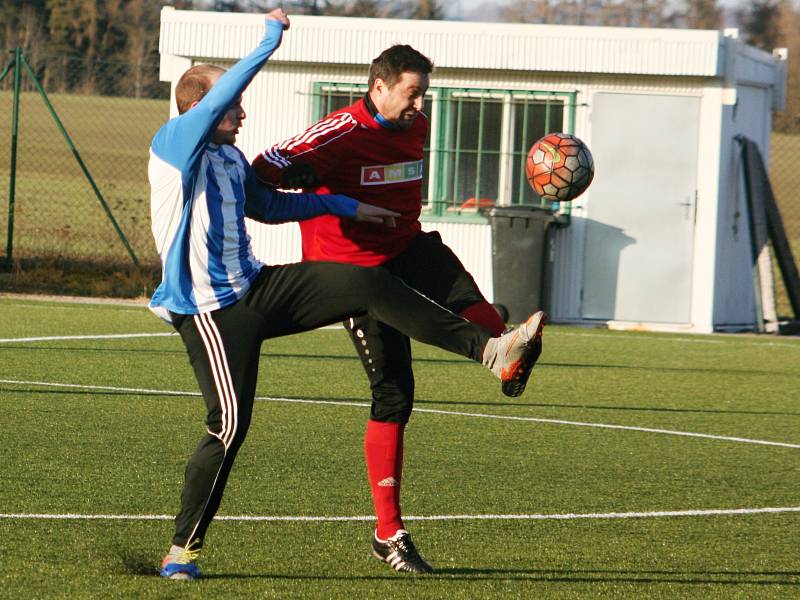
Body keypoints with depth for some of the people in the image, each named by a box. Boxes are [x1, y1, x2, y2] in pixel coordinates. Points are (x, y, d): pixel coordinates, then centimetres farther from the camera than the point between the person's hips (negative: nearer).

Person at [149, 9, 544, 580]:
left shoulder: (230, 157, 13)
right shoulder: (175, 145, -11)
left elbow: (269, 205, 29)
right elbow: (221, 93, -28)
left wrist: (348, 207, 30)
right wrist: (270, 40, -23)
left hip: (257, 288, 8)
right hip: (213, 311, -8)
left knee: (370, 284, -6)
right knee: (230, 424, -13)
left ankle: (490, 349, -9)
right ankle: (183, 549, 1)